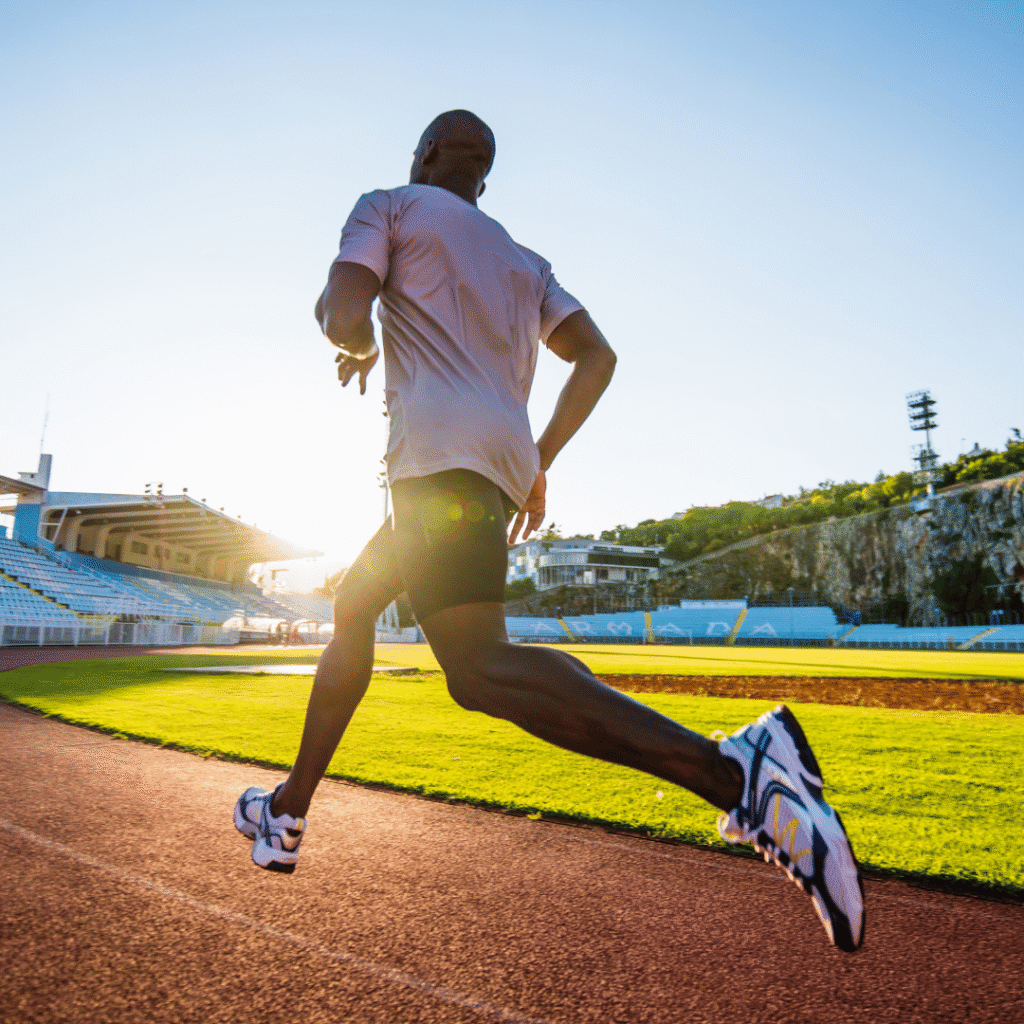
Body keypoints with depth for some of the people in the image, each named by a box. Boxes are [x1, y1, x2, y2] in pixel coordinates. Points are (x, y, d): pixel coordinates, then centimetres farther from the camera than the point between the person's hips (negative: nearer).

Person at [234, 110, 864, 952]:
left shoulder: (388, 207, 14)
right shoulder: (525, 262, 29)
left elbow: (343, 317, -3)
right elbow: (596, 356, 16)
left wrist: (361, 349, 20)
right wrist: (538, 462, 18)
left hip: (440, 452, -8)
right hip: (503, 464, 8)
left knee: (481, 672, -22)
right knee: (352, 607, 20)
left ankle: (735, 769, -35)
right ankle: (290, 811, 29)